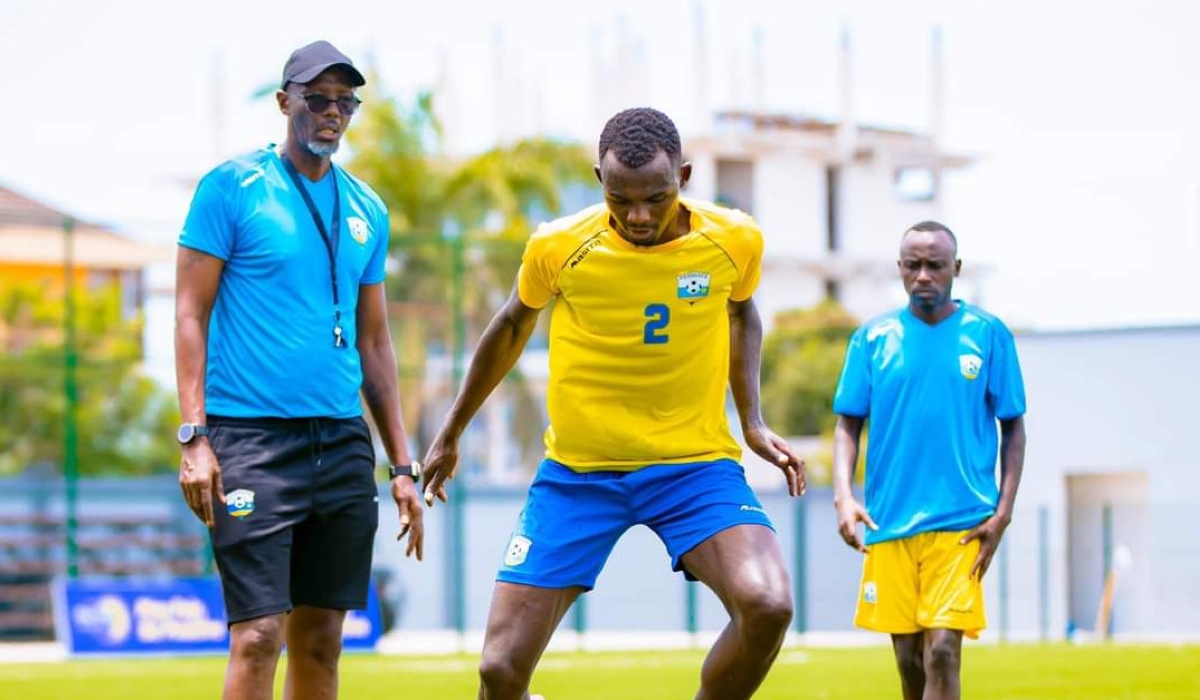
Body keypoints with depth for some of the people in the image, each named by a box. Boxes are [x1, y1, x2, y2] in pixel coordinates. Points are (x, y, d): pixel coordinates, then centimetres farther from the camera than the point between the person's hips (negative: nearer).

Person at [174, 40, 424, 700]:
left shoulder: (366, 211, 14)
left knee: (321, 640, 6)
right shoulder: (232, 187, -2)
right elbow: (191, 314, -3)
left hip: (344, 443, 6)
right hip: (252, 439, -5)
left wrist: (402, 465, 15)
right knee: (259, 634, -11)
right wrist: (194, 435, -12)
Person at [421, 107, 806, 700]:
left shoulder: (734, 241, -9)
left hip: (696, 464, 0)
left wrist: (753, 422, 5)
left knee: (767, 605, -27)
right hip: (577, 471, 0)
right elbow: (514, 325, 11)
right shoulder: (557, 247, -11)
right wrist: (451, 432, 21)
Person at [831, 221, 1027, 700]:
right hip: (888, 521, 2)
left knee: (942, 651, -14)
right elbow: (848, 424, 9)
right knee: (909, 659, 7)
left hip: (962, 522, -2)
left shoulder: (988, 335, 3)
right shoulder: (873, 337, 7)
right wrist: (844, 496, -7)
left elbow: (1013, 428, 7)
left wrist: (1003, 512, -3)